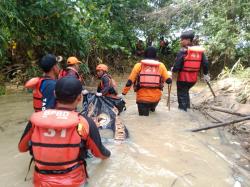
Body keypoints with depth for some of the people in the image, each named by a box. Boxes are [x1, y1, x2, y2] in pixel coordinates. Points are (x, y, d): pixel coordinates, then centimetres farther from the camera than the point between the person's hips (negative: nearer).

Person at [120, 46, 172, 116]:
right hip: (156, 97, 2)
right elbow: (169, 81, -1)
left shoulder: (139, 65, -3)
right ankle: (152, 108, 39)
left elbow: (130, 82, -5)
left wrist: (123, 93, 5)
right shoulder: (161, 65, -1)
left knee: (143, 115, 19)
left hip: (142, 97, -1)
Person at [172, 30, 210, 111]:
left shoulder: (183, 51, -16)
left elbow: (177, 66, -20)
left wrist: (173, 69, 2)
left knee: (182, 94, 7)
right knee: (186, 91, 29)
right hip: (193, 78, 7)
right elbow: (205, 63, 6)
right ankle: (187, 106, 38)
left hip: (183, 78, -6)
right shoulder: (200, 50, 3)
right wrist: (206, 74, 20)